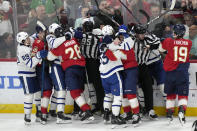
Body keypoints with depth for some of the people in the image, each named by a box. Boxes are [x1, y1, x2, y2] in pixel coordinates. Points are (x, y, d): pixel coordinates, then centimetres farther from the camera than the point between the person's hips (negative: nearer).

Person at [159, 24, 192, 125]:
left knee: (170, 93, 16)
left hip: (171, 71, 0)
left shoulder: (169, 41, -3)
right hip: (183, 73, 0)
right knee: (183, 94, 1)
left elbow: (161, 49, 12)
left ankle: (169, 113, 20)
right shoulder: (189, 43, 3)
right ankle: (181, 110, -22)